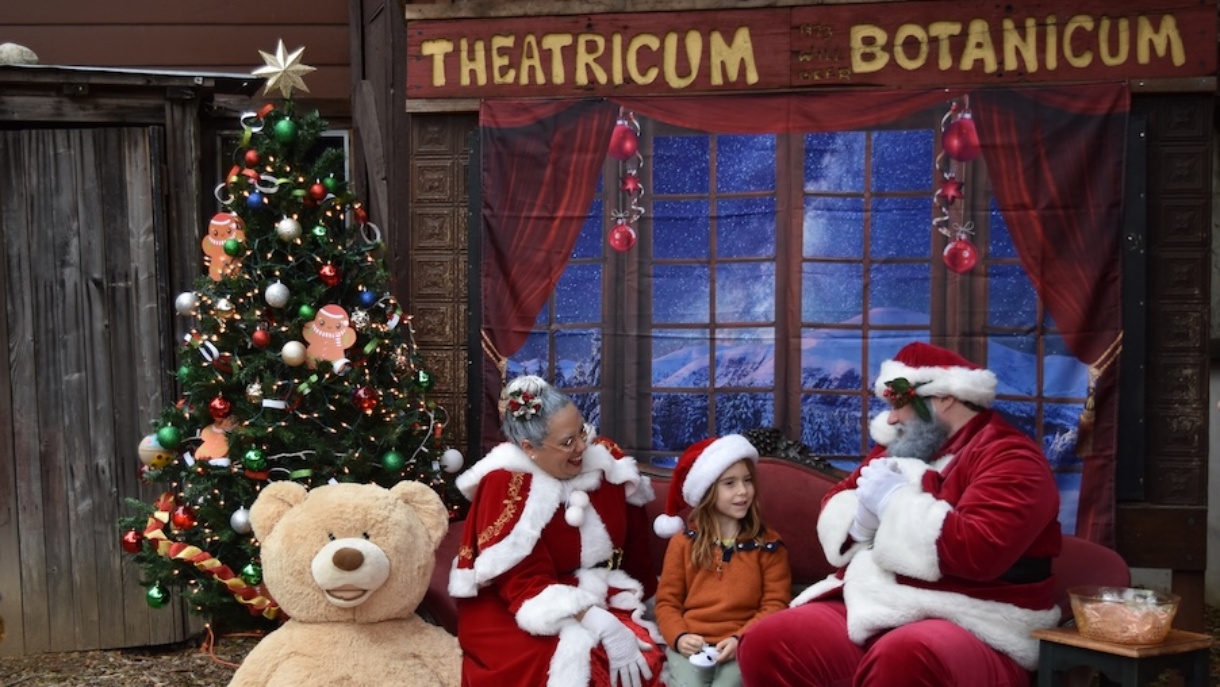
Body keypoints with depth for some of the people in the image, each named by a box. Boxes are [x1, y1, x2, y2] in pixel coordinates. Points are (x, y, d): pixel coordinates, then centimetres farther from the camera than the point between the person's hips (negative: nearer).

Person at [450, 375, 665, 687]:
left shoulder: (602, 458, -4)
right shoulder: (505, 487, -18)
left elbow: (636, 538, 10)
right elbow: (526, 585, -23)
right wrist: (603, 627, -31)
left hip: (599, 600, 5)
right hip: (513, 616, -5)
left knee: (645, 657, -20)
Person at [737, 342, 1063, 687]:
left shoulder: (1008, 456, -6)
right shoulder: (899, 449, 19)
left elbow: (978, 551, -22)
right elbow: (835, 504, 22)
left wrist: (894, 500, -12)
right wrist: (863, 516, -2)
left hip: (964, 630, -7)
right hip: (869, 608, 7)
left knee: (904, 659, -41)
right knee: (766, 644, -15)